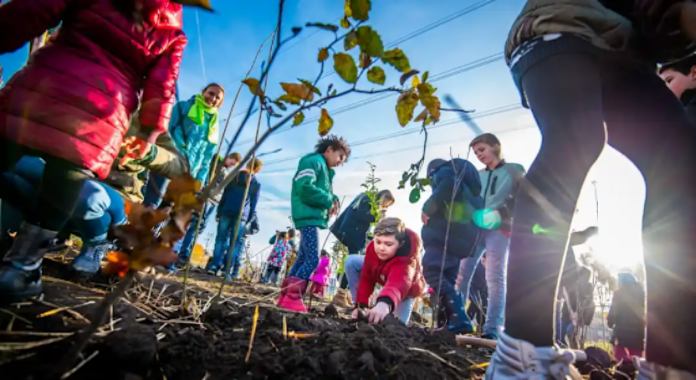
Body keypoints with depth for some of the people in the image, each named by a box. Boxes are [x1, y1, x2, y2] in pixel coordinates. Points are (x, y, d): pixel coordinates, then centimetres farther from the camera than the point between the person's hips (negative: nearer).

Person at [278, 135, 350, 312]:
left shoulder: (326, 170, 23)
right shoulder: (314, 161, -6)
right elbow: (304, 188, -20)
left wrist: (333, 200, 1)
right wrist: (328, 200, -14)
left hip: (313, 217, 10)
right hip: (308, 217, -10)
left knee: (303, 259, 11)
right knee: (312, 260, -13)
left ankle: (286, 297, 17)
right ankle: (292, 298, -7)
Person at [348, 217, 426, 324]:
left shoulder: (407, 260, -48)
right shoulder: (372, 247, -31)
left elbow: (398, 284, -69)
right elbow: (366, 278, -23)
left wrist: (385, 303, -89)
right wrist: (361, 305, -29)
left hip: (407, 288, -4)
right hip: (382, 275, 4)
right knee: (351, 262, -16)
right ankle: (360, 313, -6)